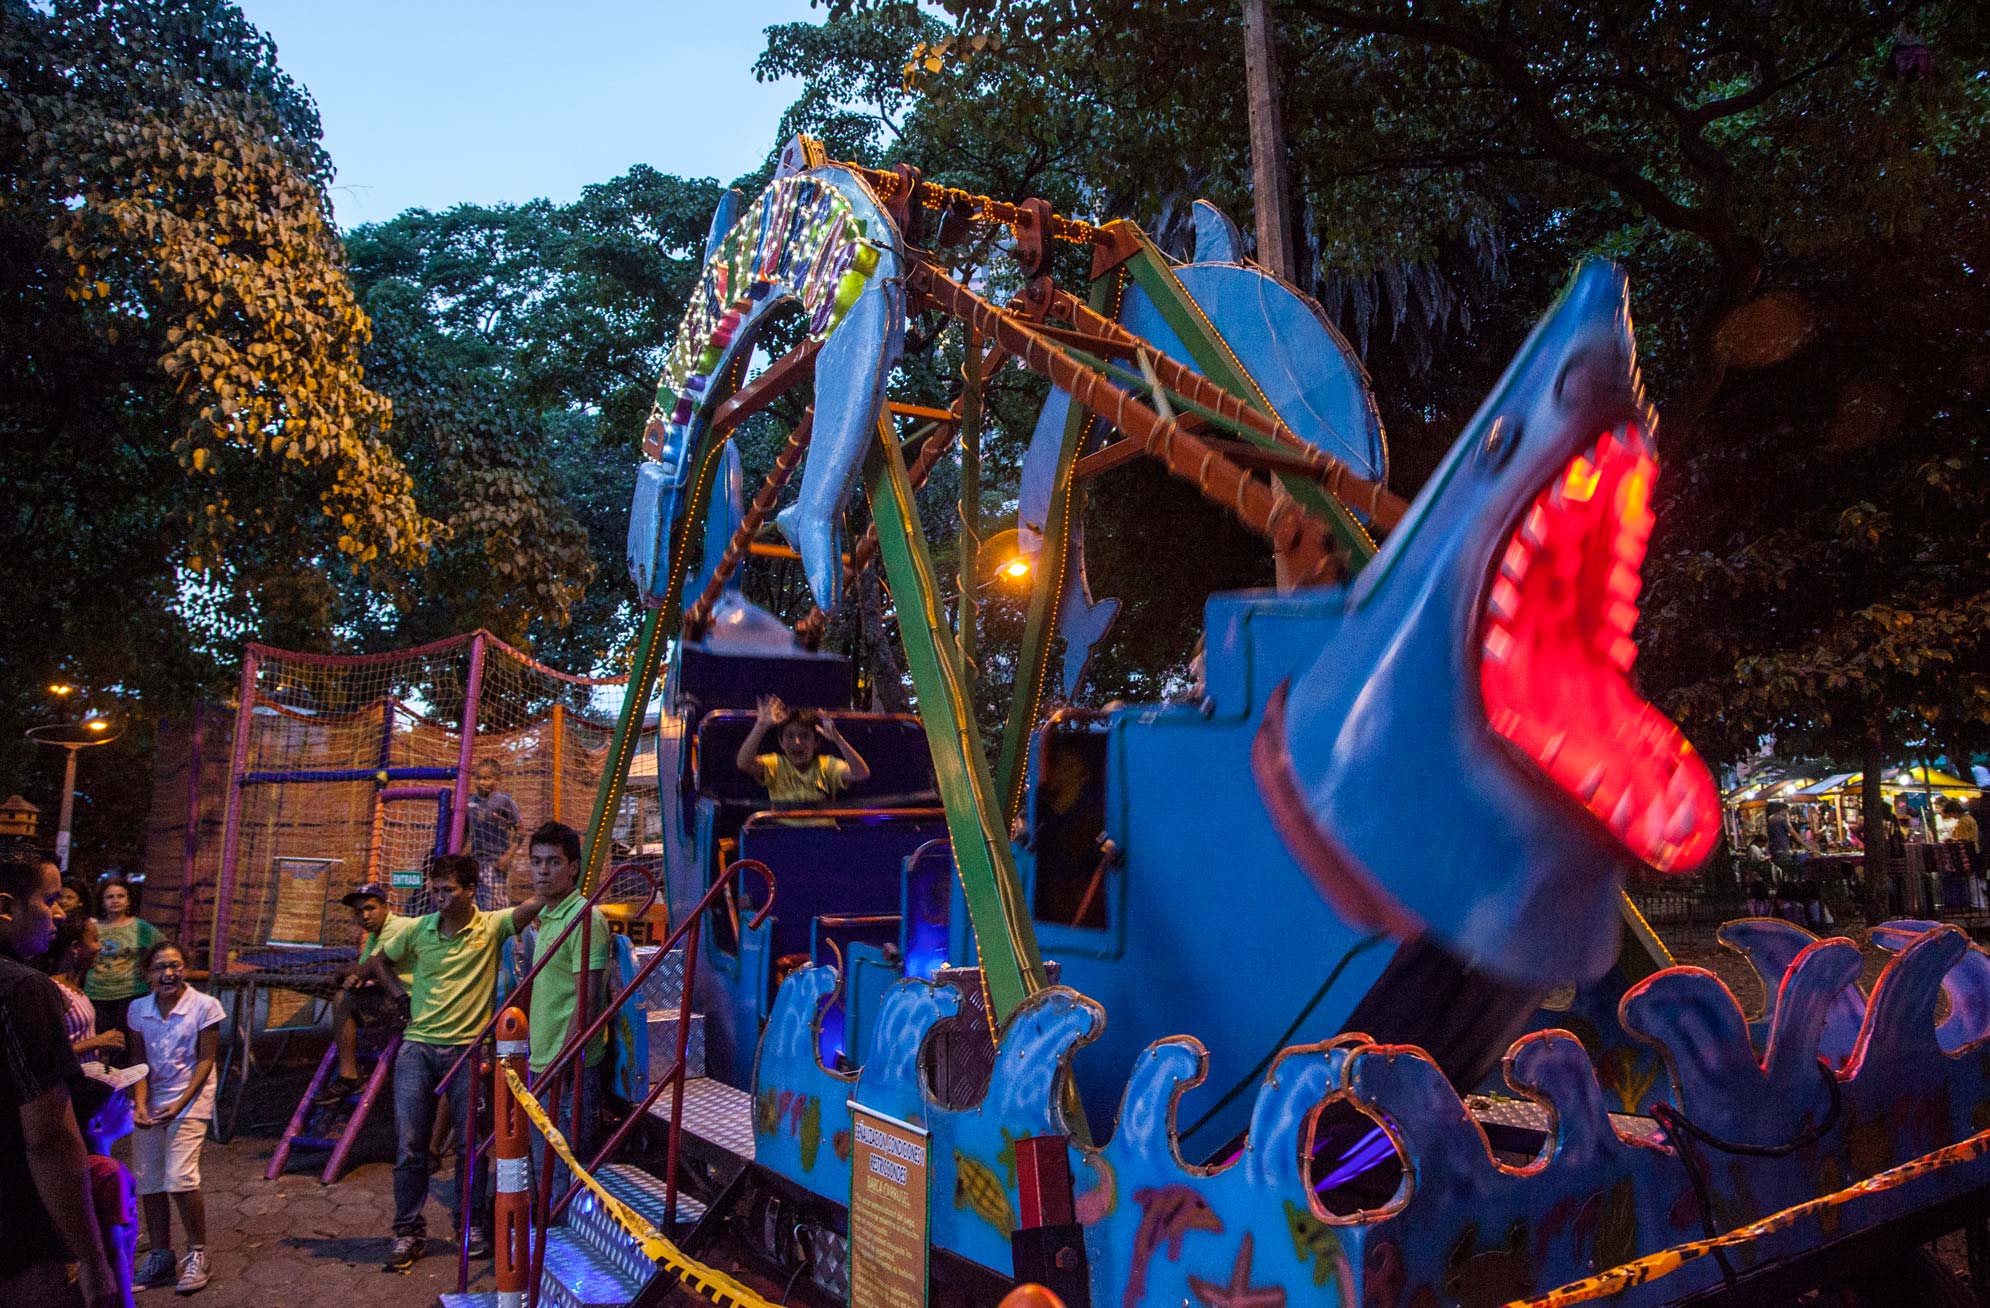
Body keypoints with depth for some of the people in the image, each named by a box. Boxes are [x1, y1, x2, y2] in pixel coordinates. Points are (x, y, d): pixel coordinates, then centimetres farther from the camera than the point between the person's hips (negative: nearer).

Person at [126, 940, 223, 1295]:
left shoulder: (204, 1006, -9)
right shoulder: (139, 1009, 3)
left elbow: (206, 1060, -8)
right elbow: (140, 1062, 4)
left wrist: (180, 1104, -15)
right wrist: (141, 1104, -10)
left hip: (189, 1100, -4)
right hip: (150, 1103, 5)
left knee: (180, 1178, -13)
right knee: (148, 1182, 6)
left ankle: (197, 1254, 3)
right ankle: (160, 1257, 22)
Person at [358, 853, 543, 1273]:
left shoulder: (492, 926, -6)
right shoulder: (418, 930, 4)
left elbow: (538, 901, -20)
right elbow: (376, 964, 19)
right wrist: (403, 995, 7)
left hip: (469, 1049, -2)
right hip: (418, 1047, 2)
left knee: (472, 1145, 8)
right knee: (409, 1146, 4)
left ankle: (471, 1225, 25)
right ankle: (409, 1232, 18)